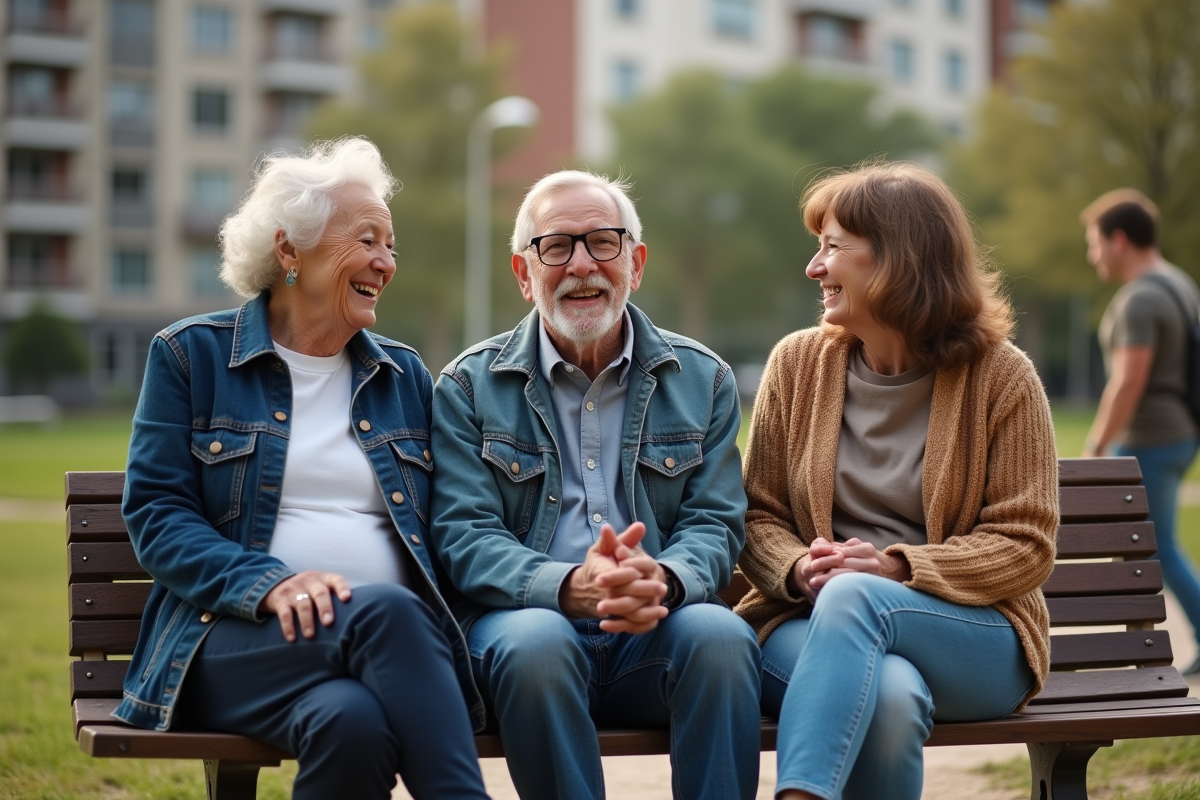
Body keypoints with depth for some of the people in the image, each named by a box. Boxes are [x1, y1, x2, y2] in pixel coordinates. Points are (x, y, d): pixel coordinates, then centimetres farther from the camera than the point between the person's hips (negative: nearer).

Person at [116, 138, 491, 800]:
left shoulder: (405, 376, 21)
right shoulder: (191, 354, 9)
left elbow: (432, 530, 19)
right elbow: (154, 514, 0)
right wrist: (268, 583, -18)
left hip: (392, 639, 3)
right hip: (233, 640, -3)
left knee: (352, 719, -37)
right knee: (386, 611, -36)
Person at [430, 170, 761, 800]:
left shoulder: (702, 380, 12)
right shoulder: (470, 386, 7)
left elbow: (714, 525, 5)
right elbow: (463, 536, -3)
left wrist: (664, 581, -21)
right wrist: (570, 586, -24)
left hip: (654, 630, 1)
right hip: (529, 616, -1)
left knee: (720, 636, -31)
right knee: (535, 643, -35)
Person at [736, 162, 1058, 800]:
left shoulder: (1001, 377, 0)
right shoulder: (797, 363, 8)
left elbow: (1026, 543, -2)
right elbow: (760, 515, 11)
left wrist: (897, 566, -16)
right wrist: (799, 569, -13)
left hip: (972, 636, -1)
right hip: (816, 624, 1)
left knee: (853, 595, -36)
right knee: (888, 694, -36)